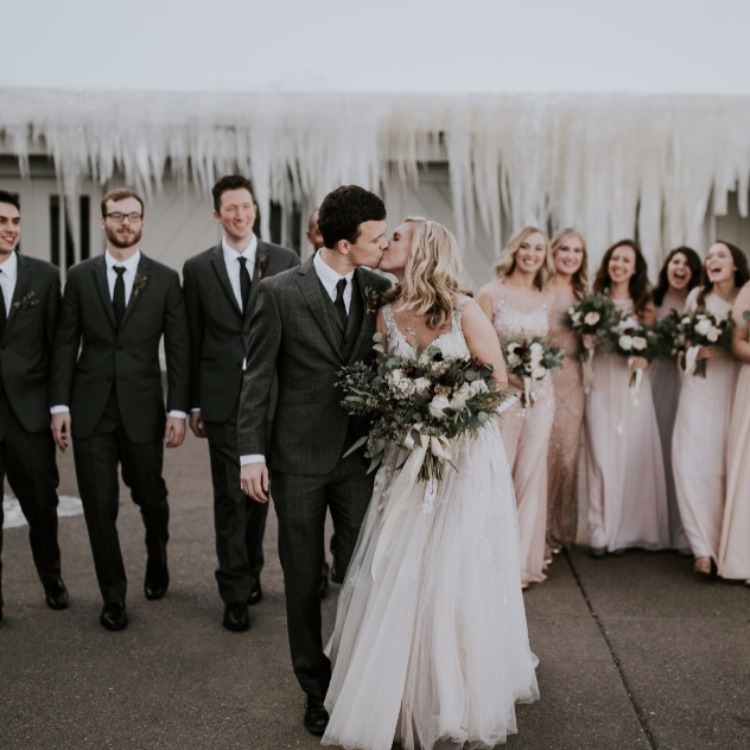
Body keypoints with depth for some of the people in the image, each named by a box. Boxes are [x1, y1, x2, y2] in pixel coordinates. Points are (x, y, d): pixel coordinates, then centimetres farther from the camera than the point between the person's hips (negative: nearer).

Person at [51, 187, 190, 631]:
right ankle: (114, 596, 18)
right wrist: (60, 404, -3)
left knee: (150, 496, 12)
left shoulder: (165, 279, 1)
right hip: (90, 408, 1)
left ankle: (157, 562, 43)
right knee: (99, 506, 3)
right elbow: (66, 344, 4)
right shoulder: (80, 276, 4)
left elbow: (179, 349, 0)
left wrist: (178, 410, -6)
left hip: (142, 407, 0)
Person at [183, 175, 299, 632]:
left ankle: (250, 572, 31)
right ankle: (236, 593, 10)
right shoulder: (198, 268, 4)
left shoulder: (285, 261, 2)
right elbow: (193, 341, 5)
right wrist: (193, 403, 4)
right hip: (222, 398, 0)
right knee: (230, 495, 1)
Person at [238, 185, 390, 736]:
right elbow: (257, 378, -6)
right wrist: (252, 452, -8)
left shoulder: (378, 289, -1)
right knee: (303, 577, 10)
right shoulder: (281, 292, -11)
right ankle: (316, 685, 27)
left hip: (358, 453, 3)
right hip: (299, 457, -2)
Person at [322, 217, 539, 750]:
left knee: (459, 579, 0)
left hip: (467, 455, -4)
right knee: (397, 580, 5)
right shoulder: (387, 316, 4)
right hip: (410, 457, 4)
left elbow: (498, 381, -4)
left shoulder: (464, 310, -8)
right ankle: (400, 696, 23)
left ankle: (463, 700, 19)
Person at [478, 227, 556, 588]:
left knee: (531, 475, 7)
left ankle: (525, 559, 17)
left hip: (539, 394, 4)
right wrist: (506, 372, -18)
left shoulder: (547, 298, 8)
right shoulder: (491, 293, -6)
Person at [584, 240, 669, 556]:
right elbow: (583, 345, 9)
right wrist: (587, 342, -13)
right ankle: (601, 533, 3)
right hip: (601, 387, 0)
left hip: (633, 387, 0)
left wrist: (643, 358, -14)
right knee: (602, 458, -3)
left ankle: (628, 530, 13)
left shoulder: (644, 305, 7)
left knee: (633, 456, 2)